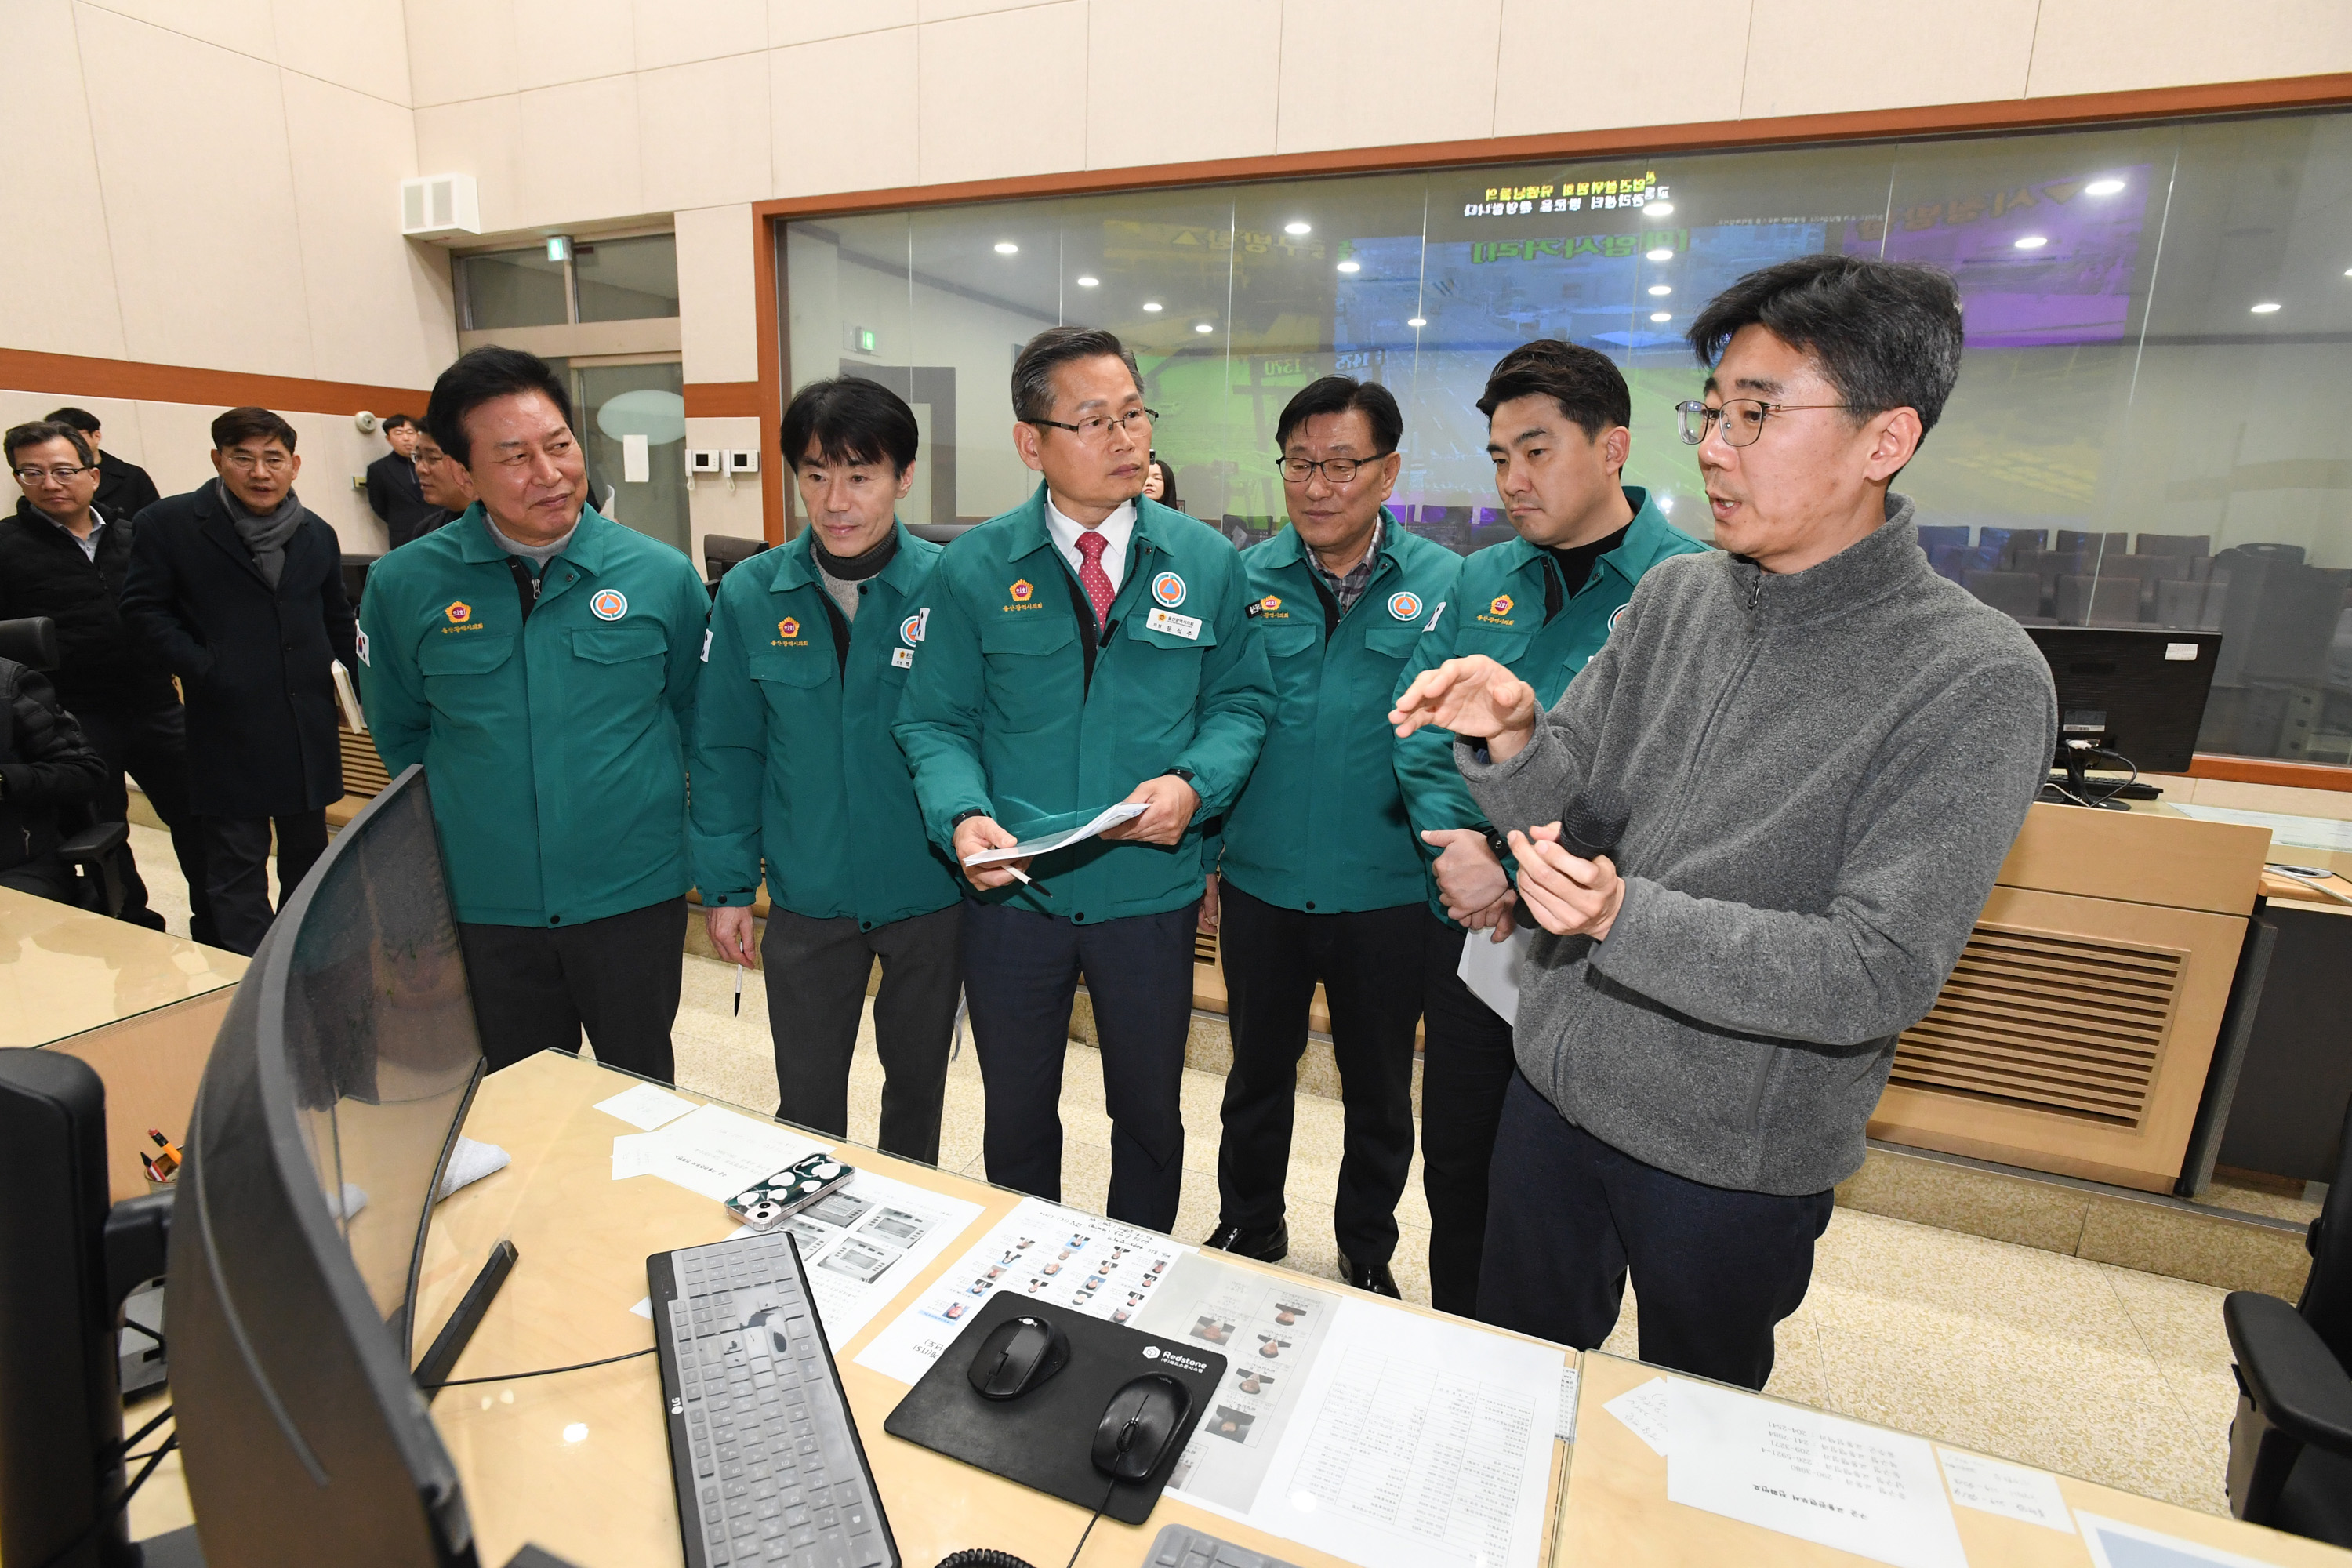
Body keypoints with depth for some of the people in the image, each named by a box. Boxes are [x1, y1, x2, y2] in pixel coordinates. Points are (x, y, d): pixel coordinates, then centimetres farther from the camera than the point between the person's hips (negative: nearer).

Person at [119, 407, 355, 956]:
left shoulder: (317, 534, 10)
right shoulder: (169, 523, -3)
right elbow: (143, 606, -2)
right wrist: (200, 669, -12)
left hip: (308, 722, 4)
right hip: (228, 723, -4)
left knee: (307, 853, 15)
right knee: (236, 860, 0)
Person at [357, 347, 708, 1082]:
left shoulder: (661, 574, -7)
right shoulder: (402, 585, -4)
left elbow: (697, 714, 5)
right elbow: (399, 733, 11)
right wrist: (463, 825, 10)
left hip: (635, 892, -1)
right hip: (487, 903, 2)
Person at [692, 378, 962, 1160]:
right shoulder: (750, 594, -5)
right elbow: (727, 749, 1)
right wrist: (725, 884, 0)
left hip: (929, 891, -1)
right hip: (807, 895, 1)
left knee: (916, 1081, 20)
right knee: (806, 1097, 16)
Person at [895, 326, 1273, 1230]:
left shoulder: (1205, 563, -1)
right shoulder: (973, 570, -4)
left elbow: (1242, 701, 3)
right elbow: (935, 720, -2)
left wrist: (1194, 785, -17)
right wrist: (961, 816, -21)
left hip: (1151, 893, 1)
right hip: (1012, 889, 0)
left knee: (1150, 1114, 19)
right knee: (1017, 1119, 19)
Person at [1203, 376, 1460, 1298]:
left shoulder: (1446, 584, -5)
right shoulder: (1243, 578, -1)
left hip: (1386, 889, -1)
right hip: (1261, 882, 1)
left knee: (1379, 1090, 18)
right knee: (1258, 1072, 20)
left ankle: (1368, 1251, 43)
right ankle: (1247, 1228, 45)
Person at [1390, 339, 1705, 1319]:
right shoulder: (1480, 582, 7)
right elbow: (1421, 739, 4)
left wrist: (1518, 868, -19)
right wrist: (1459, 851, -13)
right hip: (1467, 927, 5)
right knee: (1456, 1164, 19)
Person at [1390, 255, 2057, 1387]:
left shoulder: (1977, 680, -17)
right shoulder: (1675, 595, -1)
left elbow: (1881, 974, -22)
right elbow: (1563, 805, 1)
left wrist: (1625, 917, -35)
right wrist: (1509, 741, -22)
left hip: (1735, 1164, -4)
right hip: (1555, 1091, 4)